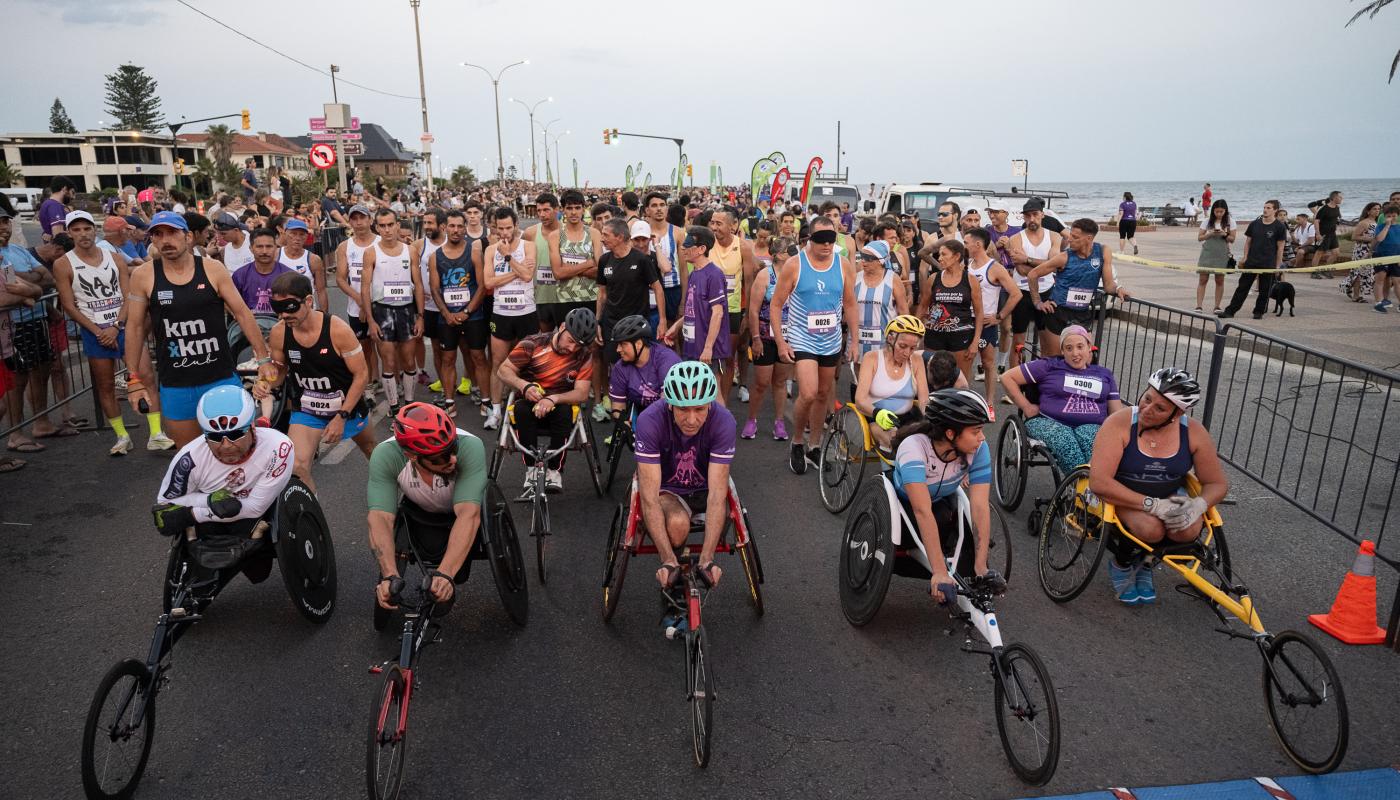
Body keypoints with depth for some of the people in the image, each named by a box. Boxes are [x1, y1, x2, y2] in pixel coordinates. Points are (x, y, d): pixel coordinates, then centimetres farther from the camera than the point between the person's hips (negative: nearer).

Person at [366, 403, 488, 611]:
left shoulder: (470, 447, -41)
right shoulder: (385, 456, -35)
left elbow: (469, 515, -47)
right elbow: (380, 518, -40)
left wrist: (445, 574, -57)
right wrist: (389, 576, -54)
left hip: (457, 513, -3)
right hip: (419, 512, 3)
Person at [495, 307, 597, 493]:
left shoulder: (584, 356, -7)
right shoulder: (534, 344, -11)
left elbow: (582, 393, -13)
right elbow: (503, 371, -7)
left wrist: (553, 399, -31)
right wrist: (524, 386, -28)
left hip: (559, 404, 1)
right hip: (529, 402, 0)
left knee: (564, 412, -33)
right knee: (522, 409, -34)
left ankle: (554, 469, -19)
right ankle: (531, 467, -22)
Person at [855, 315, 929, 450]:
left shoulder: (916, 363, 7)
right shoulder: (872, 358, -3)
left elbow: (924, 400, -4)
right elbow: (860, 400, -14)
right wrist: (877, 413, -36)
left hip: (907, 420, 3)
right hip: (876, 419, -3)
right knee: (894, 438, -35)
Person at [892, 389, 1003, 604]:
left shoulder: (978, 449, -24)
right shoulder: (914, 447, -36)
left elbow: (980, 506, -28)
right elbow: (922, 511, -45)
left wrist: (981, 567, -36)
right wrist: (939, 572, -51)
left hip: (941, 504, 3)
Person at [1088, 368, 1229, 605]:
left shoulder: (1194, 433, -11)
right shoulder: (1119, 424, -23)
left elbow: (1218, 484, -1)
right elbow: (1099, 482, -30)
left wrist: (1197, 505, -24)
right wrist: (1151, 504, -34)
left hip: (1168, 495, 4)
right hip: (1123, 497, -4)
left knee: (1189, 530, -25)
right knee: (1151, 529, -32)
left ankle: (1143, 561, 7)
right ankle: (1121, 562, 4)